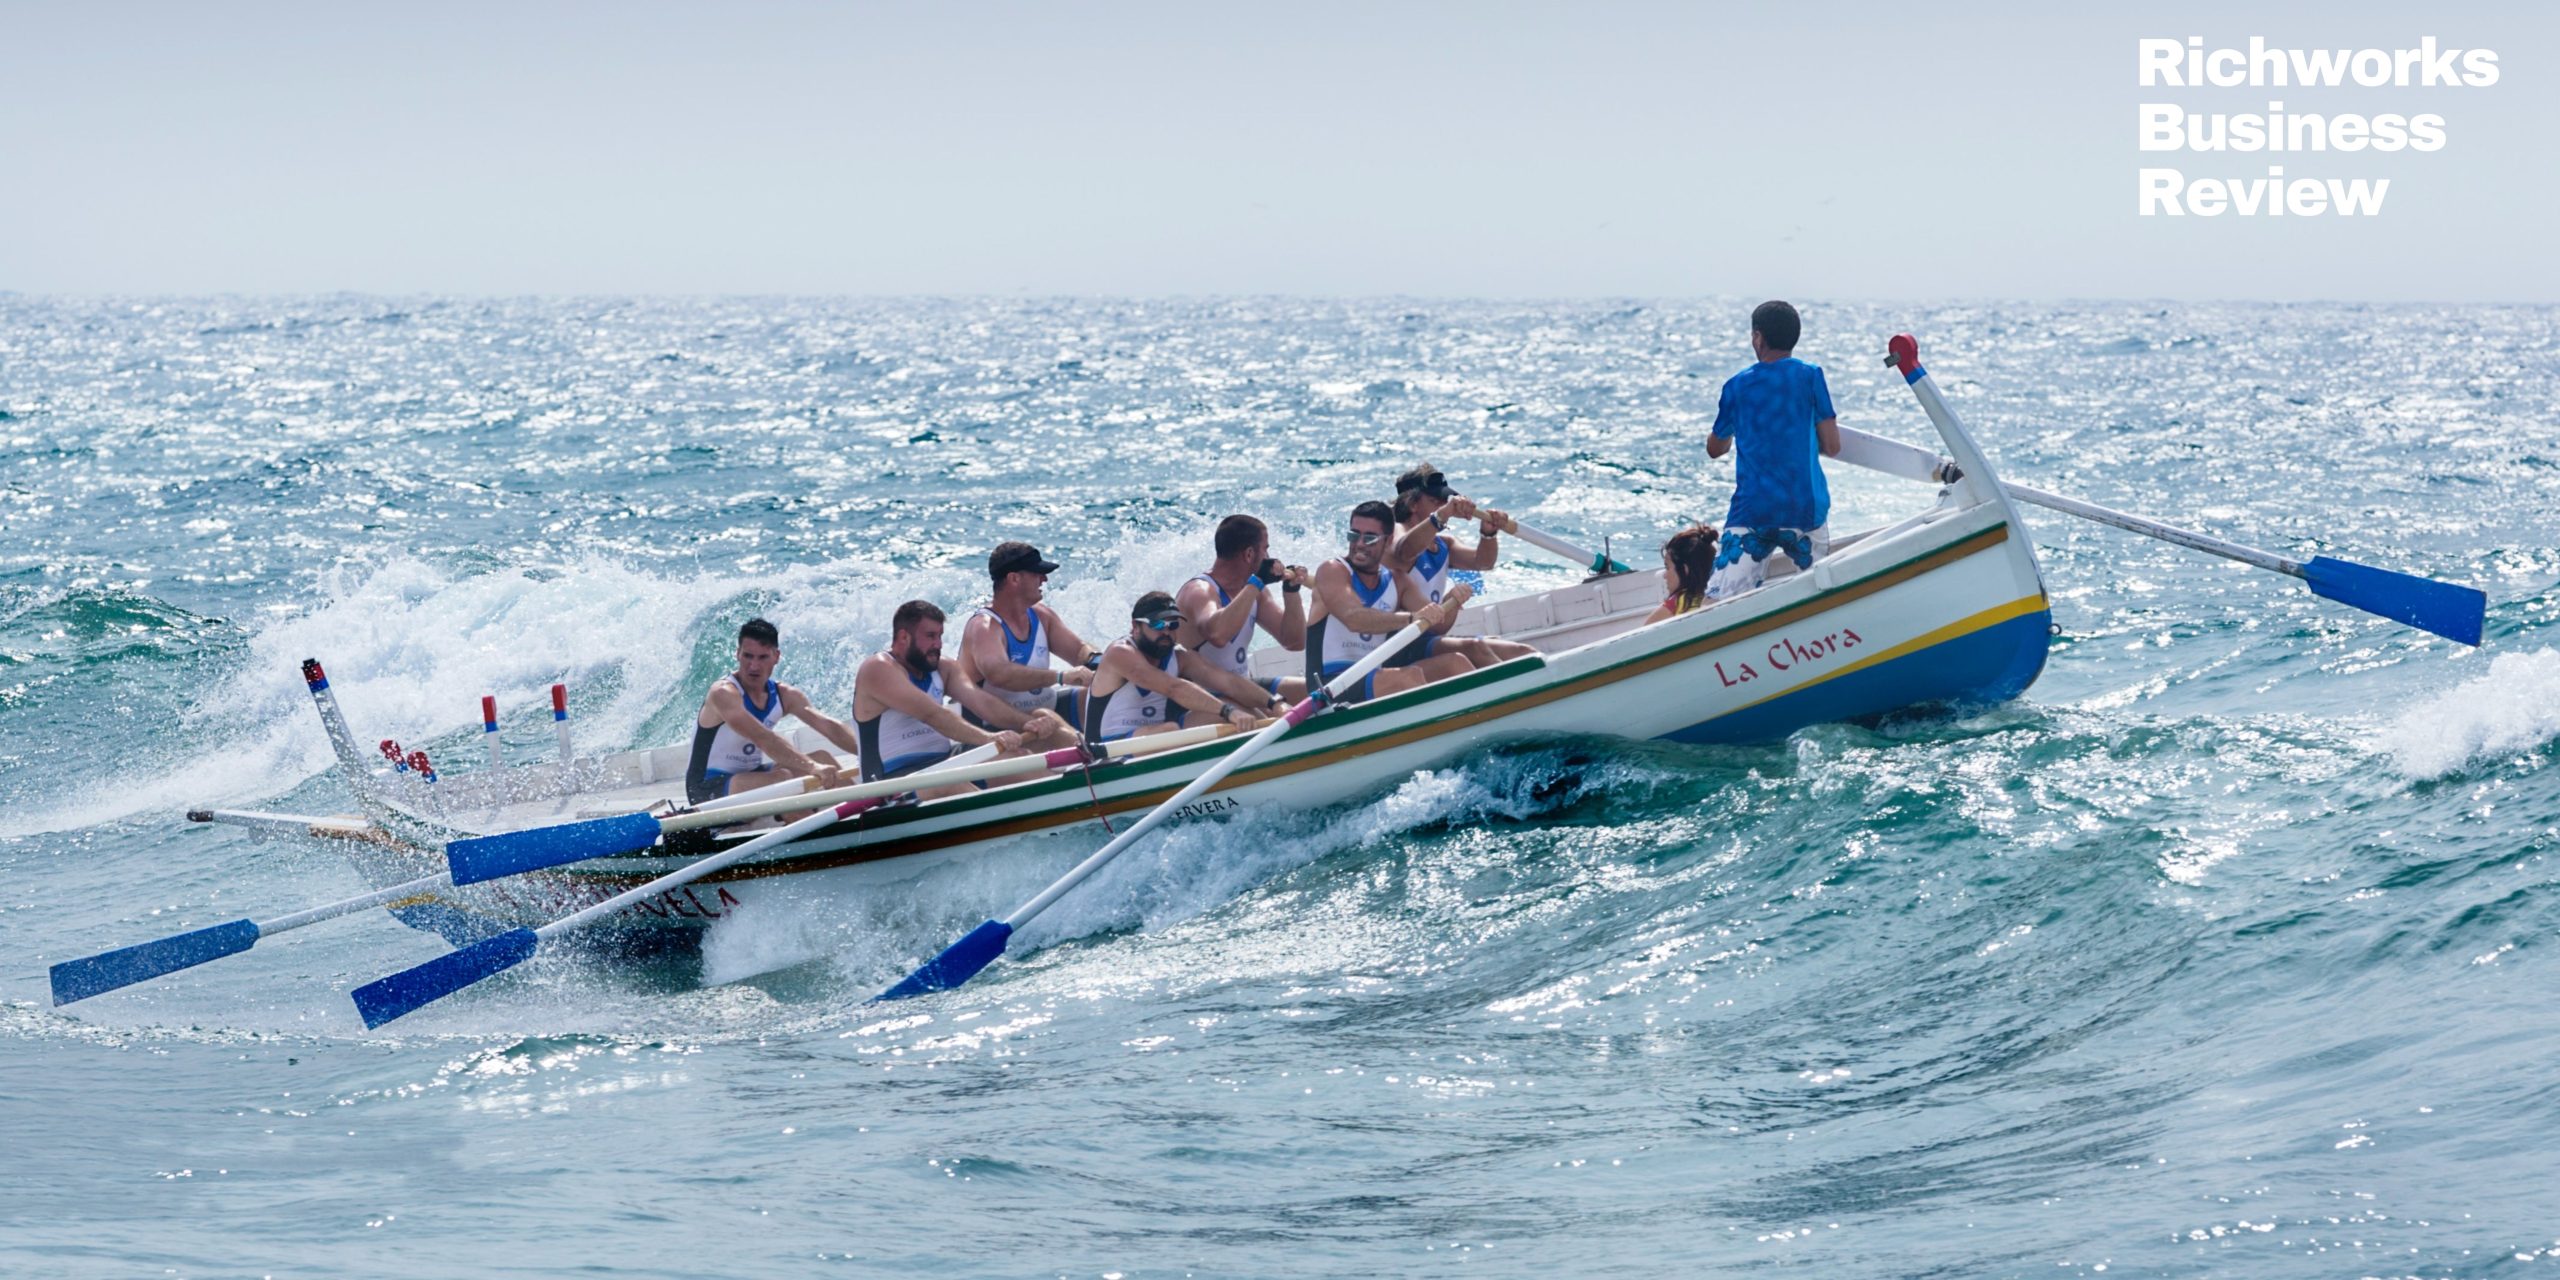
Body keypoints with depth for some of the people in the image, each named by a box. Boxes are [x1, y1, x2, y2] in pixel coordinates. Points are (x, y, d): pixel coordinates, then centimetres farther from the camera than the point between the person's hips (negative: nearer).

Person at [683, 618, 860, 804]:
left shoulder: (785, 695, 3)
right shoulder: (723, 694, -21)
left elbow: (829, 726, -7)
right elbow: (763, 739, -35)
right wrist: (813, 767, -45)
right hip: (708, 789, -8)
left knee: (822, 758, -5)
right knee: (782, 778, -32)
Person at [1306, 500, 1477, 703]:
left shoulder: (1397, 581, 14)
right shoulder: (1332, 571, -6)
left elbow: (1437, 624, 6)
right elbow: (1354, 619, -25)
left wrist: (1451, 602, -16)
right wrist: (1411, 618, -37)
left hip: (1375, 676, 7)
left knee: (1454, 663, -6)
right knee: (1410, 676, -31)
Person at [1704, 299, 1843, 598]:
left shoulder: (1736, 386, 7)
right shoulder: (1810, 376, 2)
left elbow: (1715, 449, 22)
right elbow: (1832, 447, 3)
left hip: (1751, 511, 0)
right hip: (1805, 509, 0)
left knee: (1716, 602, -12)